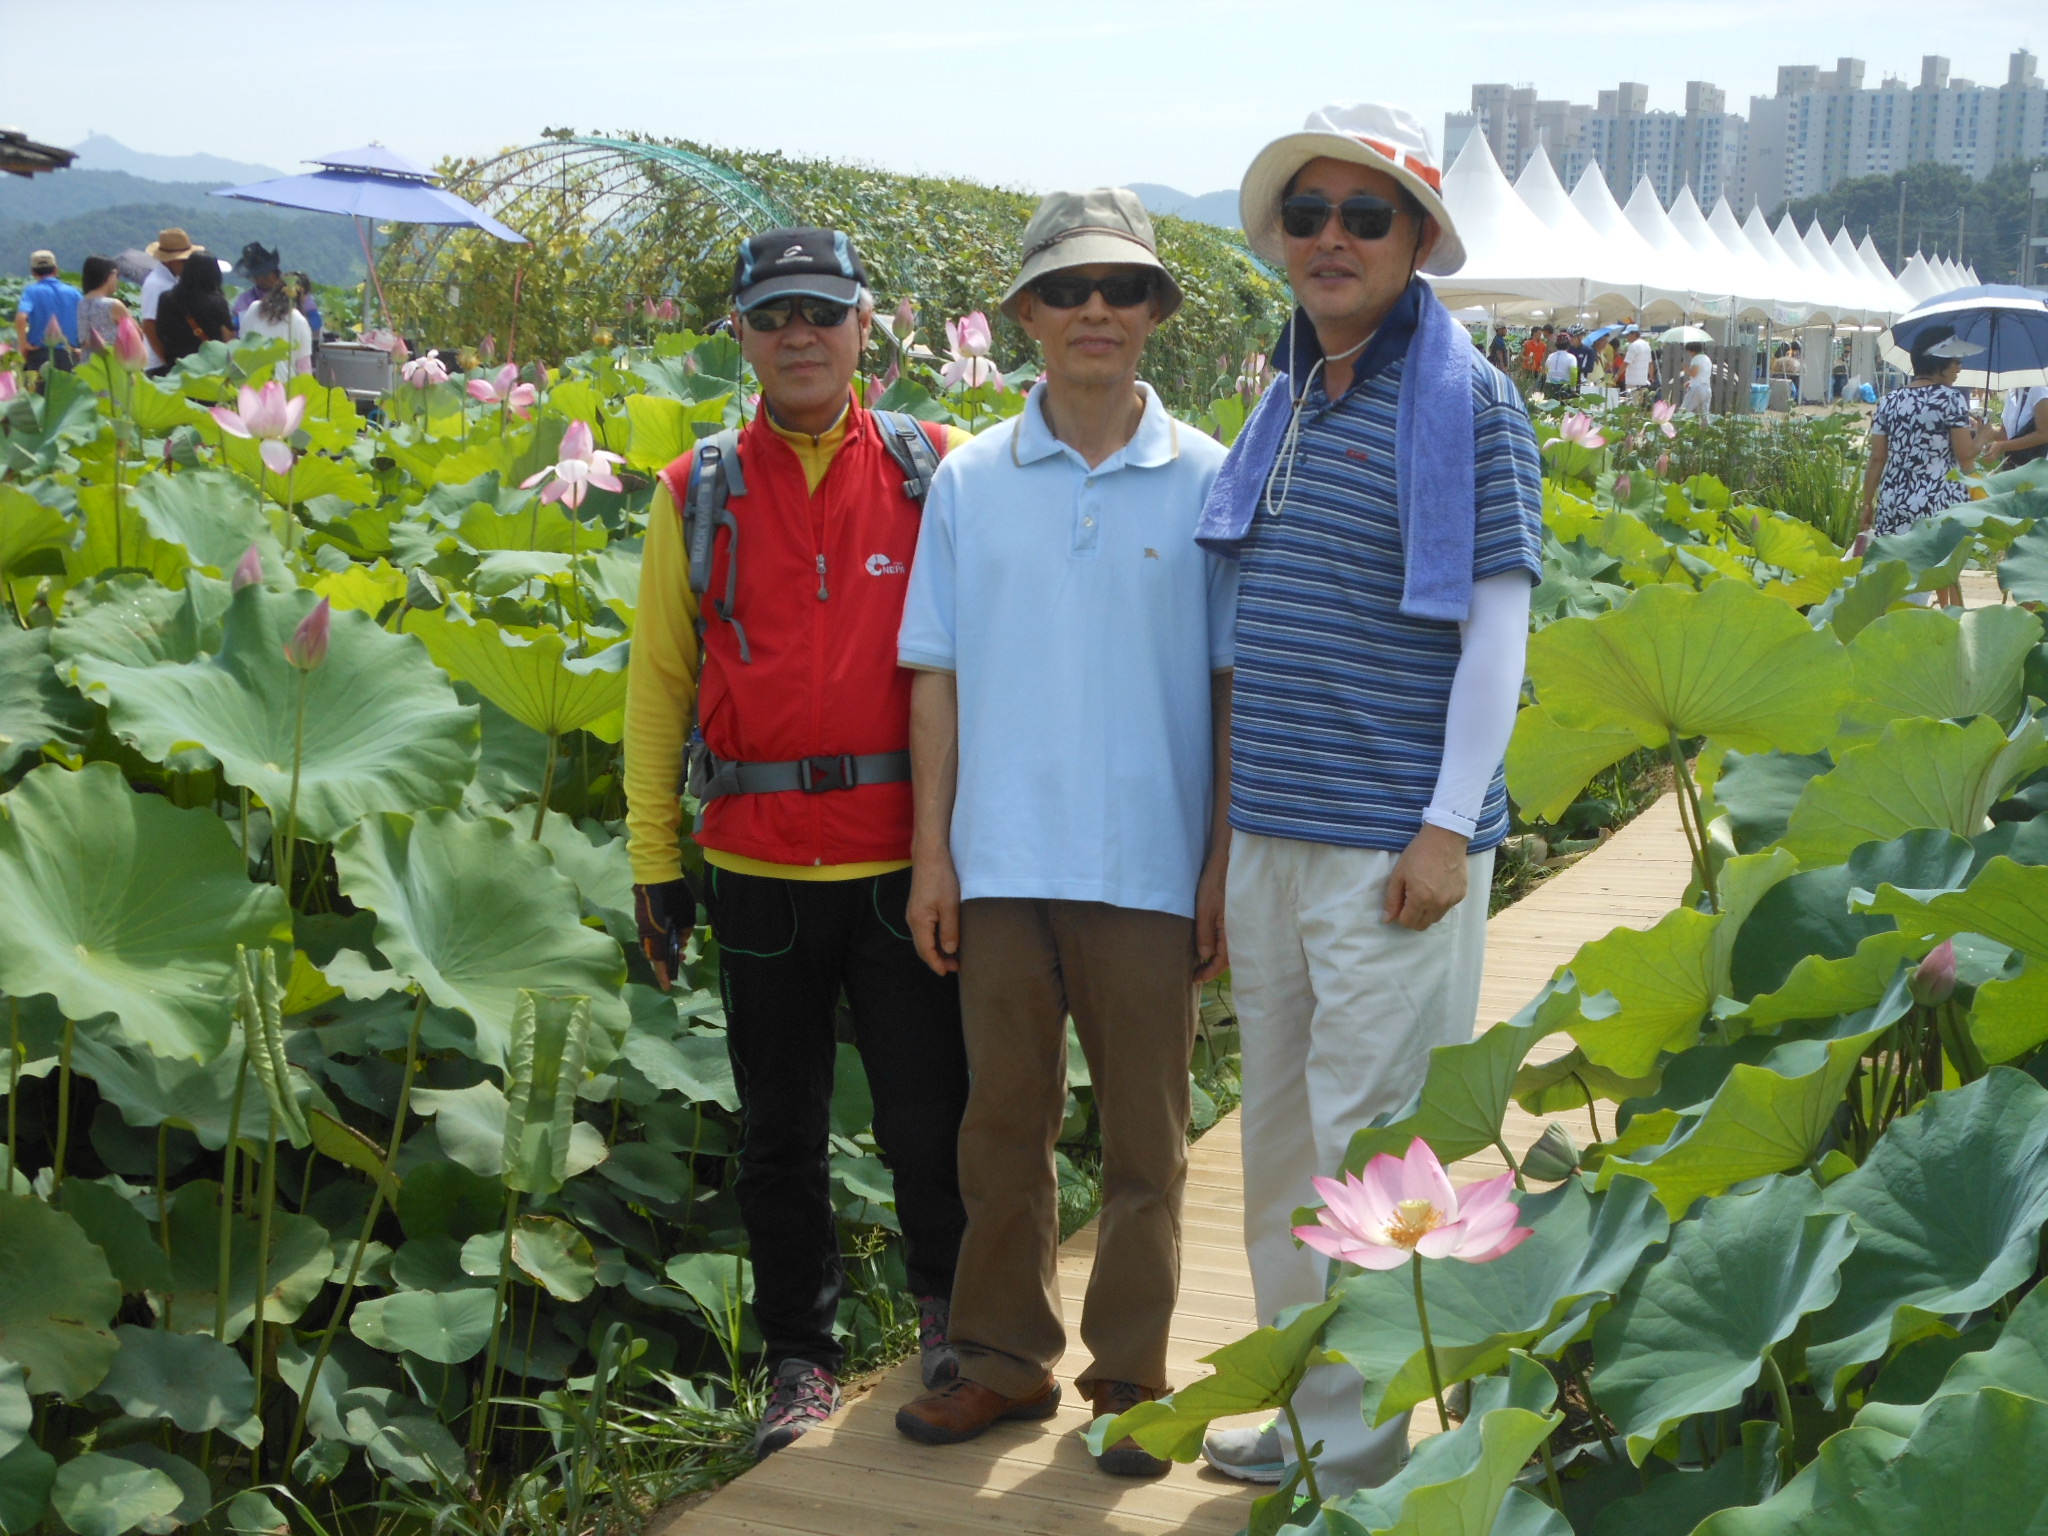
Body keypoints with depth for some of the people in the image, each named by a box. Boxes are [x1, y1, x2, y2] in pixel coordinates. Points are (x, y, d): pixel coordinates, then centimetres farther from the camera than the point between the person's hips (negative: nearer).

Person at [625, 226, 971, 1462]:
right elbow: (659, 679, 8)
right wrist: (654, 859, 6)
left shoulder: (936, 470, 3)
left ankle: (950, 1310, 31)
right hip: (758, 864, 1)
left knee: (929, 1110, 5)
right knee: (781, 1129, 11)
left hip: (908, 859, -1)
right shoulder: (698, 495, 6)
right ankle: (802, 1358, 26)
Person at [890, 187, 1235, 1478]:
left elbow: (1238, 682, 2)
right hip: (1003, 866, 2)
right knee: (1003, 1122, 11)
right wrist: (931, 853, 3)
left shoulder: (1208, 481, 0)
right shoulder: (969, 481, 5)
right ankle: (1007, 1358, 26)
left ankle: (1129, 1376, 22)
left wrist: (1226, 862, -2)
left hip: (1150, 871, -1)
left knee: (1144, 1138, 8)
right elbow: (938, 675, 6)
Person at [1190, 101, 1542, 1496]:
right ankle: (1301, 1403, 30)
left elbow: (1497, 629, -9)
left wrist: (1448, 827, -15)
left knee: (1371, 1145, -1)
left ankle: (1357, 1458, 11)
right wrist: (1239, 809, 17)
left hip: (1391, 844, -7)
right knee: (1281, 1131, 15)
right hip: (1271, 833, 7)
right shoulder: (1283, 406, 13)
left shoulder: (1468, 402, -6)